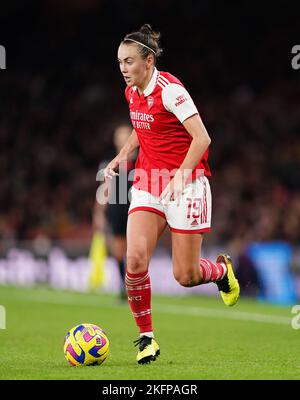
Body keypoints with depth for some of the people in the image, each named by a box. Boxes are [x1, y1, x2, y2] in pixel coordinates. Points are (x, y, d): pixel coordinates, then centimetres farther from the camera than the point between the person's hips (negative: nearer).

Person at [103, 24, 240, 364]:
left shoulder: (169, 89, -17)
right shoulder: (132, 92, 6)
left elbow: (202, 138, -23)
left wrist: (180, 175, -34)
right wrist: (121, 156, 11)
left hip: (186, 184, -6)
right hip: (147, 184, 6)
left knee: (185, 276, -2)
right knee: (135, 260, -16)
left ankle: (221, 269, 34)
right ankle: (146, 337, 0)